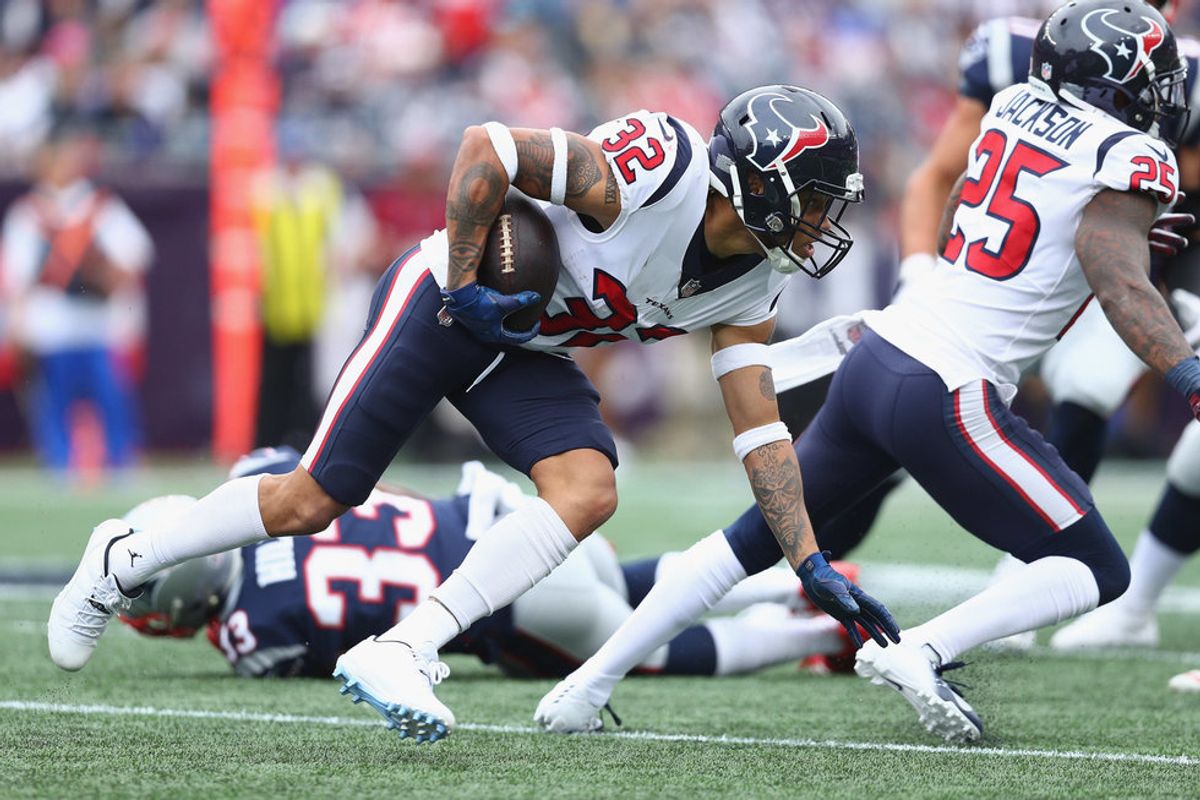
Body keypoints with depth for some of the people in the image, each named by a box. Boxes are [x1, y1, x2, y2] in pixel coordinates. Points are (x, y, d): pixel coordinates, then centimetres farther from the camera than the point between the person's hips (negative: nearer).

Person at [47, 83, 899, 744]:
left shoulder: (750, 288, -3)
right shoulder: (655, 169, -28)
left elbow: (761, 429, 2)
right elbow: (487, 148, -26)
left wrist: (813, 564, -3)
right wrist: (462, 286, -23)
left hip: (526, 355, 7)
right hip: (440, 304, -7)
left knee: (588, 494, -19)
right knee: (312, 500, -5)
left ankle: (402, 651, -21)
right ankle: (126, 559, 19)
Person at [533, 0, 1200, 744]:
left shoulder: (1015, 107, 13)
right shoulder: (1129, 160, -8)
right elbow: (1123, 289, -21)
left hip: (875, 356, 7)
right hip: (946, 396, -7)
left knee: (761, 535, 19)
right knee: (1097, 572, 2)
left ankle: (591, 682, 17)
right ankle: (921, 652, -16)